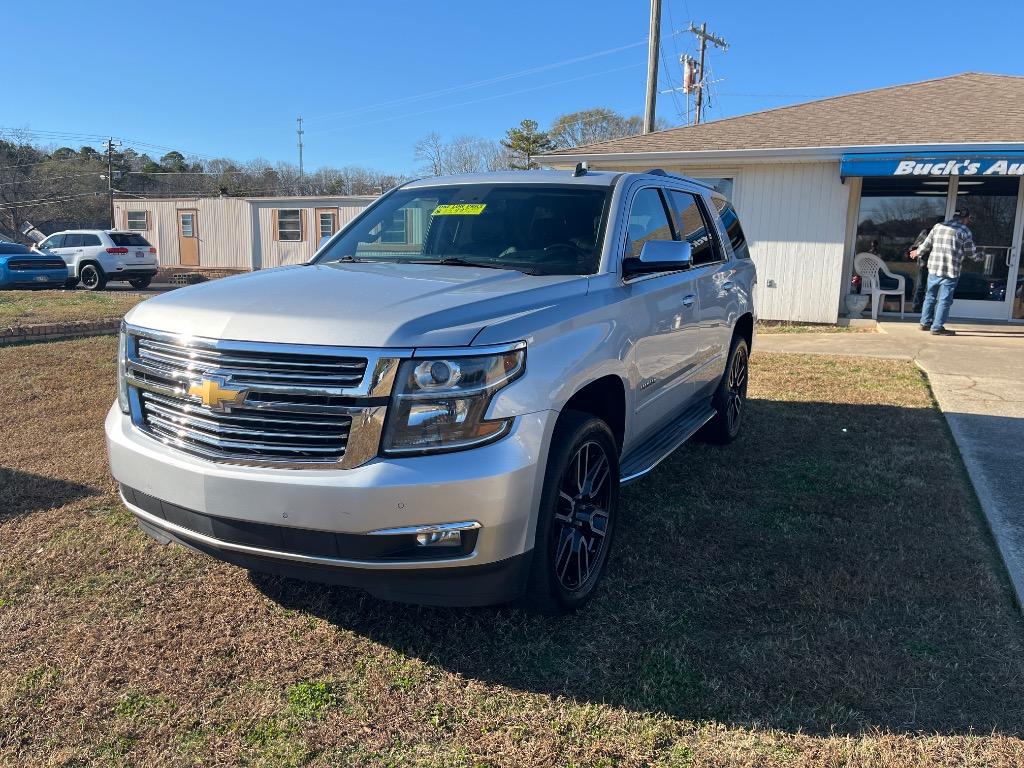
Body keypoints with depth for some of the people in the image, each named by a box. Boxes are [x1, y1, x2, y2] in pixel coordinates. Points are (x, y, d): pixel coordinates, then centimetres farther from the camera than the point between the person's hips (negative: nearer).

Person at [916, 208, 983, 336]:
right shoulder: (964, 231, -3)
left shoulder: (938, 226, 9)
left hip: (933, 268, 5)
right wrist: (980, 258, 22)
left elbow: (926, 245, 12)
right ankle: (937, 327, 2)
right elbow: (971, 253, 1)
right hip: (950, 272, -5)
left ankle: (925, 323, 24)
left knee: (930, 296, 16)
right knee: (944, 300, 1)